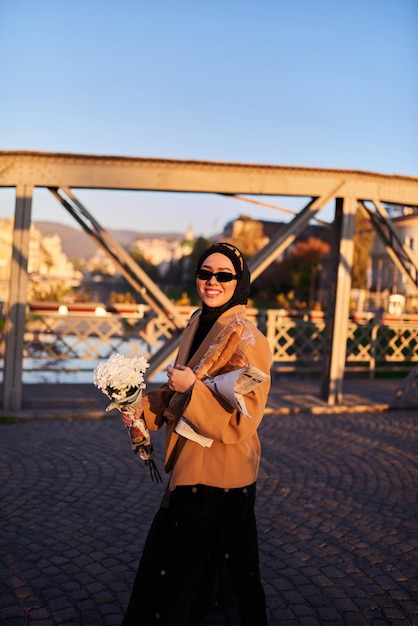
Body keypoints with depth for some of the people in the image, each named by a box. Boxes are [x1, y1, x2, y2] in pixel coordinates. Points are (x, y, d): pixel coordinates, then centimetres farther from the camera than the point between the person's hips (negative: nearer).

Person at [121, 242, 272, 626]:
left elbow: (242, 420, -24)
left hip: (220, 472, -8)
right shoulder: (198, 324, 4)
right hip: (189, 464, 8)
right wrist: (142, 407, 3)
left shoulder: (246, 339, -21)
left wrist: (191, 388, -27)